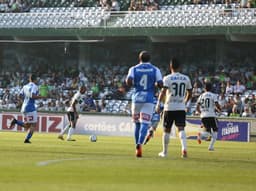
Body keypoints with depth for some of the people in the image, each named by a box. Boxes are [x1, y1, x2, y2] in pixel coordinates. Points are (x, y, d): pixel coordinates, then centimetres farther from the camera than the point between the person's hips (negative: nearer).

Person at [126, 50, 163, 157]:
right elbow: (160, 84, -5)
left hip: (136, 98, 1)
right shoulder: (155, 70, 3)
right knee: (145, 124, -6)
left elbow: (128, 82, -12)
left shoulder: (134, 69, 3)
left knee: (137, 124, 16)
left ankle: (138, 146, 19)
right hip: (149, 99, -1)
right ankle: (140, 143, -29)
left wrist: (133, 84, 9)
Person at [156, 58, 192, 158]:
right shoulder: (186, 78, 7)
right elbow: (189, 93, 16)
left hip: (169, 107, -2)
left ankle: (164, 152, 21)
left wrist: (158, 104, -16)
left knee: (166, 130, 11)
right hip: (181, 108, 2)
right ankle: (184, 148, -28)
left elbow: (163, 91, -17)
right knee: (181, 129, -4)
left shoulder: (168, 78, -5)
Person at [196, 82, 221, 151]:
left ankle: (201, 134, -21)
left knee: (208, 132, 12)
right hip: (211, 116, -4)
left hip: (203, 116, 4)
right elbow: (217, 105, -10)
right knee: (215, 131, 12)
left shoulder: (201, 96, 10)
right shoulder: (213, 95, -1)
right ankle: (211, 146, 0)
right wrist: (219, 109, 12)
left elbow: (197, 108, 10)